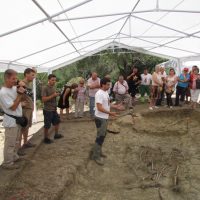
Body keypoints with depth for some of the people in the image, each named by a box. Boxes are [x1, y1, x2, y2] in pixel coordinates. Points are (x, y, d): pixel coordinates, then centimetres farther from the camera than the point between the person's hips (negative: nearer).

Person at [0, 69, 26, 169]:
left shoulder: (14, 88, 1)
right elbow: (13, 107, -22)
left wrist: (21, 87, -1)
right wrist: (20, 94, -22)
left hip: (17, 120, 9)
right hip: (11, 122, -9)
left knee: (16, 142, 22)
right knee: (10, 143, 3)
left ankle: (14, 157, 38)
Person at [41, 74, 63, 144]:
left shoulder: (53, 87, 8)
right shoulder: (45, 88, -16)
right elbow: (43, 99, -24)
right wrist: (53, 95, -26)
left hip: (54, 109, 8)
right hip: (47, 110, -8)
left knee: (57, 121, 20)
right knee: (47, 125, 3)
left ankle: (56, 134, 37)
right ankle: (46, 138, 19)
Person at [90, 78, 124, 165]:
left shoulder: (106, 92, 10)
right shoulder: (99, 94, -22)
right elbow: (99, 108, -27)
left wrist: (116, 106, 10)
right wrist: (110, 113, -29)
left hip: (104, 118, 10)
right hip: (100, 118, -10)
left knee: (102, 135, 18)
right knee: (100, 136, -6)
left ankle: (98, 151, 31)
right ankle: (96, 156, 4)